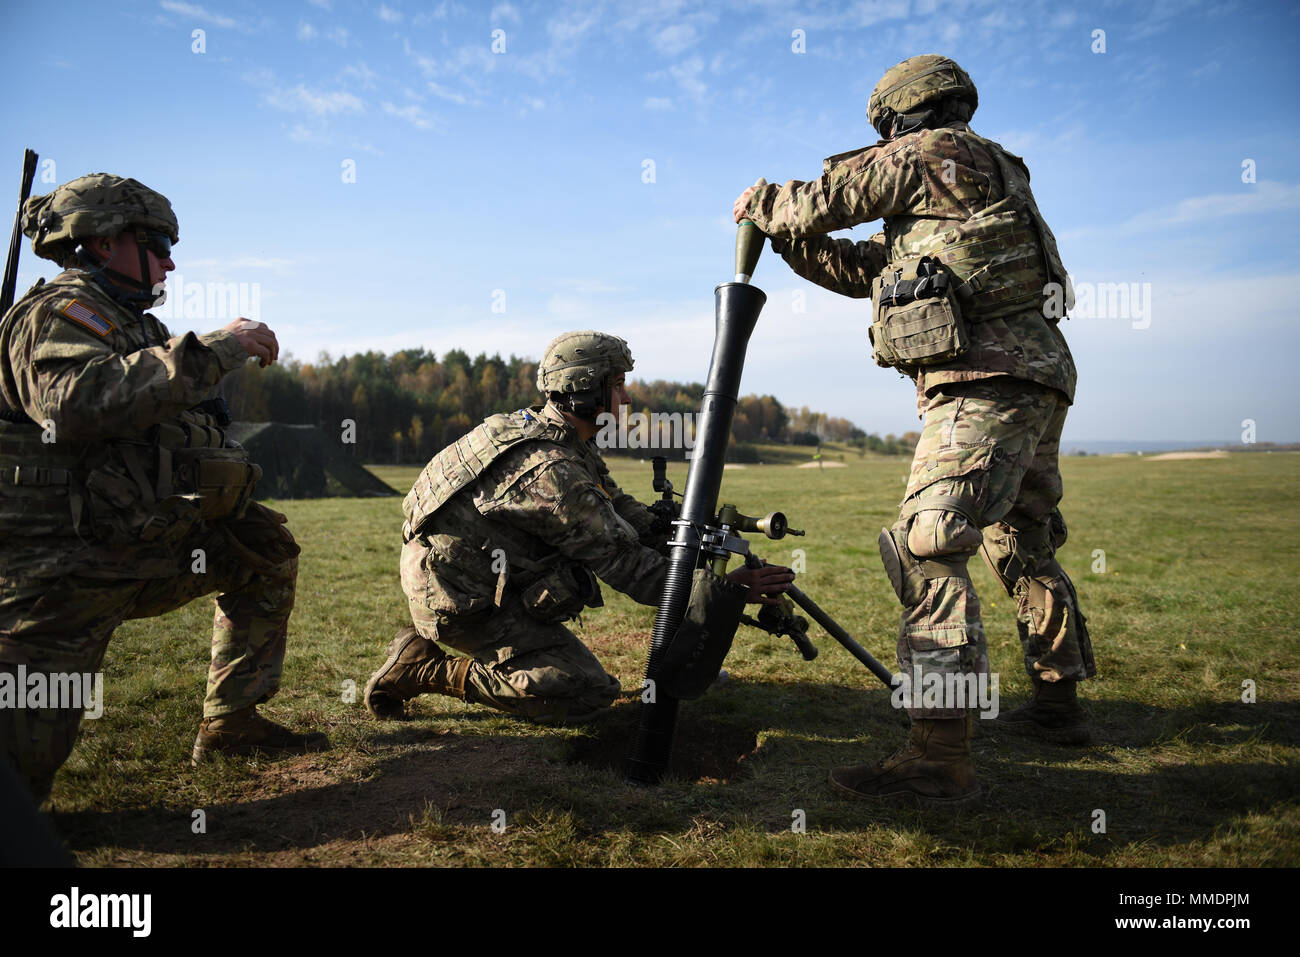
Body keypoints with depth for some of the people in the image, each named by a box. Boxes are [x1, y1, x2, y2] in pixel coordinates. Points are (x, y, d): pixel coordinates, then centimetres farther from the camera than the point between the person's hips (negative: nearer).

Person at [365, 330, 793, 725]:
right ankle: (424, 670, -5)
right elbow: (626, 565, -24)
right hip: (459, 602, -10)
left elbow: (616, 506, 9)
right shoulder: (551, 472, -28)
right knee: (587, 695, -10)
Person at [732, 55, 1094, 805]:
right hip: (1033, 387, 11)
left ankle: (942, 756, -22)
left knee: (928, 547, -18)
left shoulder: (937, 151, 1)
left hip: (988, 384, -11)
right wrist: (778, 235, 29)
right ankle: (1058, 706, 34)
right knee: (1023, 548, 21)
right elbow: (861, 270, 29)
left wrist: (761, 201, 22)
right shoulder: (966, 190, 29)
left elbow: (826, 203, 3)